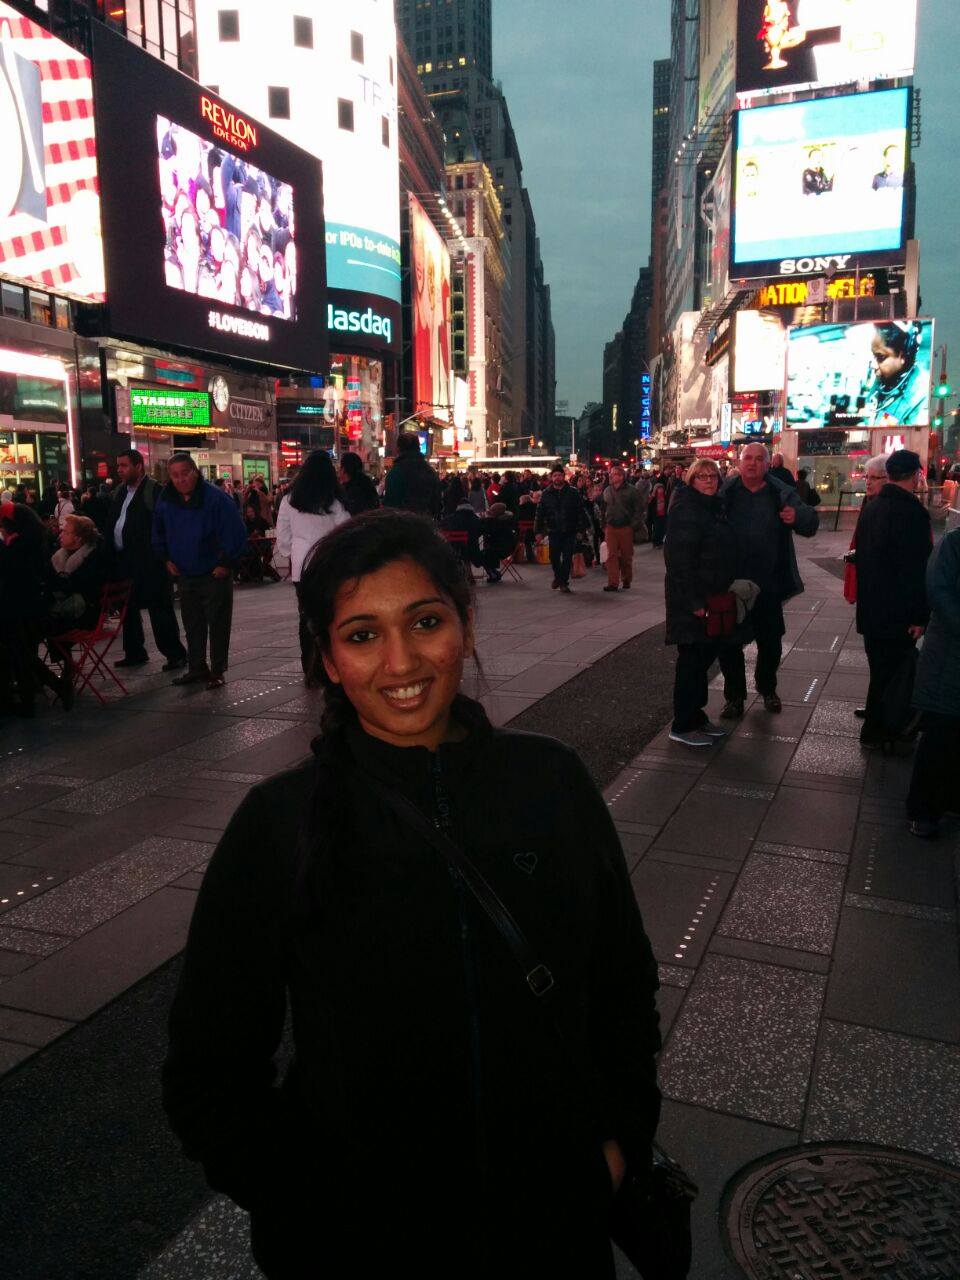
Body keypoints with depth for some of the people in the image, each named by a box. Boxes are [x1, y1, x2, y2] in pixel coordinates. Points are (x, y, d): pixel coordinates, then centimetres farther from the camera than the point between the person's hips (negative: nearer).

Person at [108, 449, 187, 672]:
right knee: (128, 608, 14)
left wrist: (159, 557, -19)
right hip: (123, 560, 9)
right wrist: (110, 550, 11)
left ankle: (175, 654, 2)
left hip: (148, 562, -9)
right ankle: (134, 652, 26)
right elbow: (112, 522, 21)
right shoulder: (120, 491, 17)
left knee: (159, 608, -5)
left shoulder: (154, 490, -10)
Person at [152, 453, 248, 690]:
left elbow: (236, 532, -16)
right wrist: (166, 559, 11)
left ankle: (217, 671, 9)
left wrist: (226, 563, -15)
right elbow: (158, 533, 19)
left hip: (215, 574, -6)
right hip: (185, 574, 6)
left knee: (218, 623, 0)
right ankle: (196, 668, 23)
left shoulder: (215, 498, -16)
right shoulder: (166, 501, 2)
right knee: (192, 624, 12)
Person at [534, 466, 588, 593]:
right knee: (554, 557, 7)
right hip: (554, 531, 1)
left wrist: (582, 529, -5)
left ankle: (564, 582, 11)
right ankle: (557, 576, 33)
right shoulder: (546, 494, 4)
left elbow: (580, 511, 1)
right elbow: (540, 513, 4)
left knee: (567, 558, 0)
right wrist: (538, 531, -1)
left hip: (570, 531, -1)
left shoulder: (572, 492, 1)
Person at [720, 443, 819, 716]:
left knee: (771, 642, 14)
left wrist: (798, 516, -26)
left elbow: (811, 524, -3)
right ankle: (735, 696, 22)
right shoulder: (725, 493, -1)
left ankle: (767, 689, 37)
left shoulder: (781, 493, -1)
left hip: (768, 585, 1)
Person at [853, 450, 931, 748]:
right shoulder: (912, 512, -20)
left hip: (871, 607, 8)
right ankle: (876, 732, 13)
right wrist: (920, 615, -17)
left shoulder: (871, 506, 7)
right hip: (897, 612, -8)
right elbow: (918, 569, -21)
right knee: (891, 671, 4)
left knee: (880, 667, 19)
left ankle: (876, 722, 30)